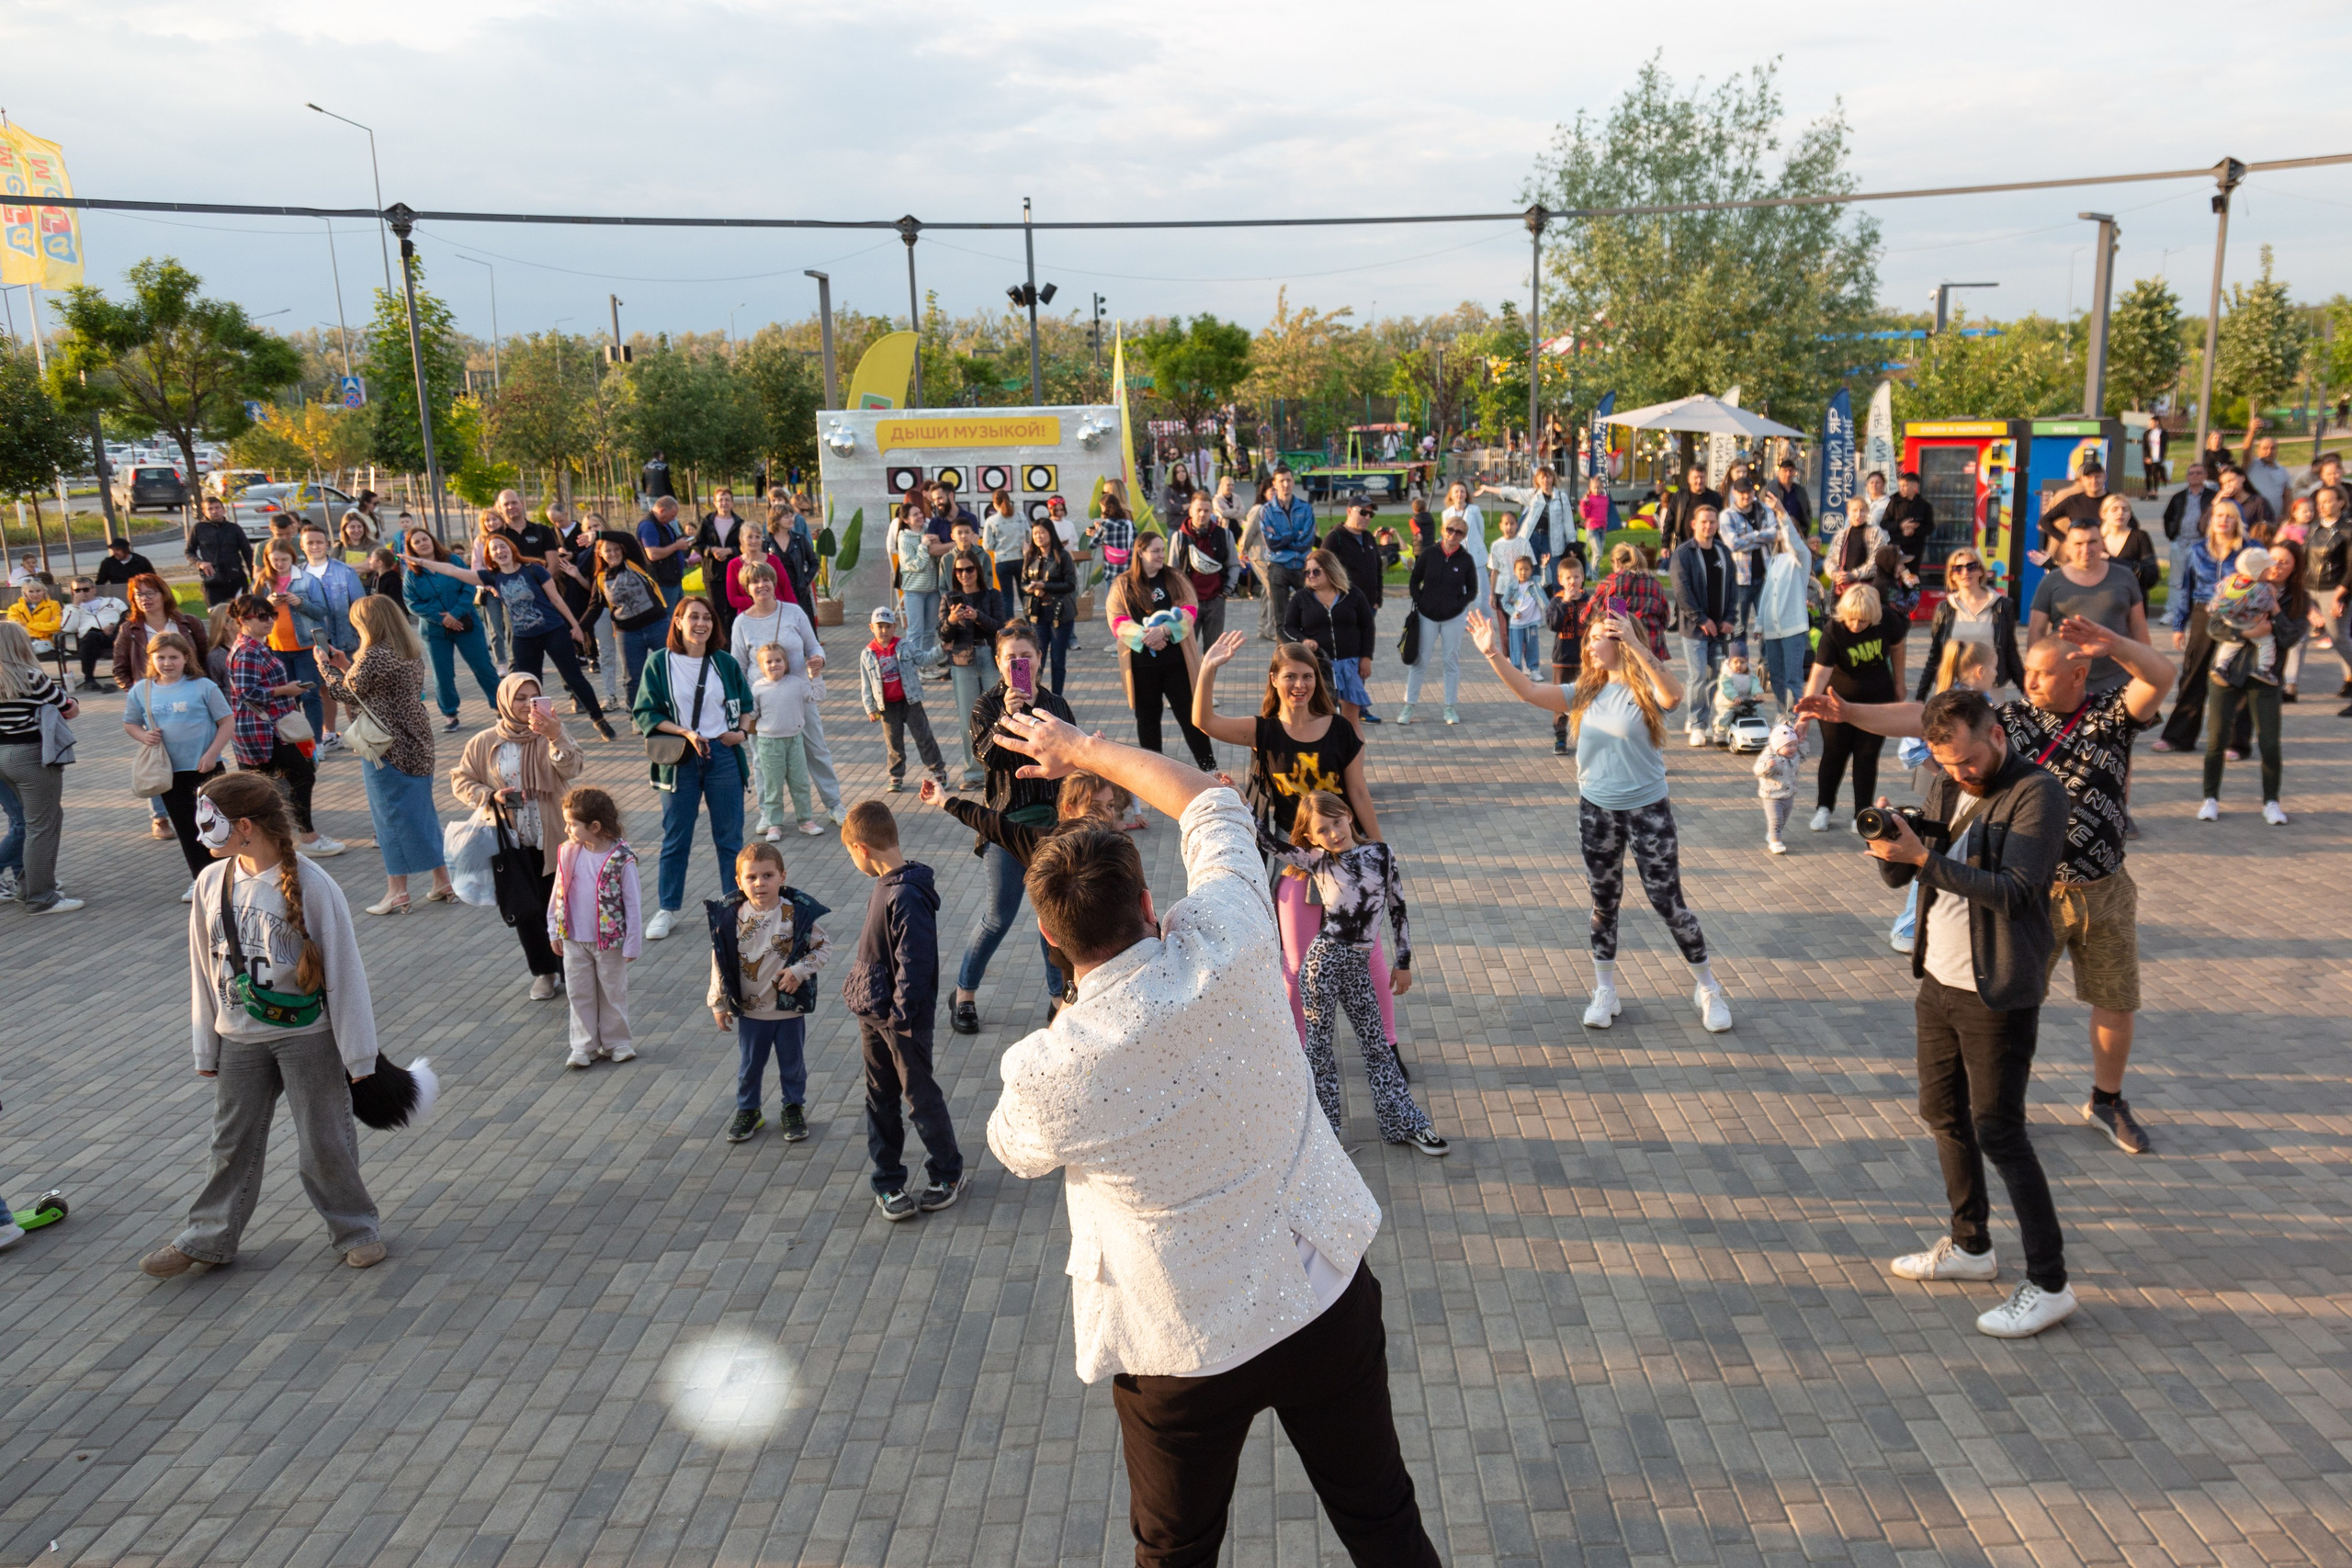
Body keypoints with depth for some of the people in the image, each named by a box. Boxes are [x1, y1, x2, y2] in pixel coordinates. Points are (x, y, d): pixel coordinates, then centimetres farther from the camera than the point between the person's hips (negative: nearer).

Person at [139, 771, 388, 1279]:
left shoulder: (310, 885, -18)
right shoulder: (211, 883, -3)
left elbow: (343, 970, -12)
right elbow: (204, 970, 8)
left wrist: (356, 1051, -10)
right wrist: (206, 1047, 12)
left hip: (308, 1037, -4)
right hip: (239, 1041, 5)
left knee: (324, 1143, 6)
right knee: (232, 1142, 16)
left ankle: (356, 1230, 24)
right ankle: (208, 1240, 32)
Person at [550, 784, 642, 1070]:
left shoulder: (622, 858, -17)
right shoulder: (568, 853, -4)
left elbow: (633, 903, -12)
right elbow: (557, 893, 7)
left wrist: (632, 944, -10)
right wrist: (554, 930, 9)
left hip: (610, 940, -4)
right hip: (574, 939, 4)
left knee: (612, 993, 11)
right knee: (579, 993, 10)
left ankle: (616, 1043, 25)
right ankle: (583, 1046, 20)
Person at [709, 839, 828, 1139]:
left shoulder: (798, 913, -15)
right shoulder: (731, 917, -11)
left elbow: (824, 946, -5)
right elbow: (720, 961, -3)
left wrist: (799, 971, -19)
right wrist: (719, 1003, 0)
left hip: (790, 1007, -1)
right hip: (750, 1010, 1)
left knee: (793, 1063, 15)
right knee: (748, 1064, 17)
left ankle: (794, 1108, 35)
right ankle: (747, 1110, 37)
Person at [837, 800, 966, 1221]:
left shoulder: (908, 895, -26)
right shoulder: (884, 886, 4)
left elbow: (915, 962, -25)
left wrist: (903, 1014, -21)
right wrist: (861, 992, 16)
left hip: (904, 1018, -9)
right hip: (874, 1013, 9)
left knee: (920, 1095, 7)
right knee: (880, 1098, 15)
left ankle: (949, 1173, 25)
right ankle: (887, 1182, 26)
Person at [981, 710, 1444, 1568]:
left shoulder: (1047, 1072, -24)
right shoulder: (1228, 947, -20)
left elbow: (1015, 1149, 3)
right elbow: (1212, 803, 0)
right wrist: (1088, 750, 11)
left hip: (1184, 1351, -2)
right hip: (1324, 1296, 2)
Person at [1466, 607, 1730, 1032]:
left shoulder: (1646, 689, -14)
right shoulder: (1586, 691, 1)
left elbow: (1673, 695, -37)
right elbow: (1529, 693, -4)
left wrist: (1634, 645, -44)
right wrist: (1494, 655, -15)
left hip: (1647, 810, -5)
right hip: (1596, 810, 5)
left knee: (1668, 902, 2)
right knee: (1604, 902, 14)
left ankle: (1708, 989, 20)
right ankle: (1605, 993, 27)